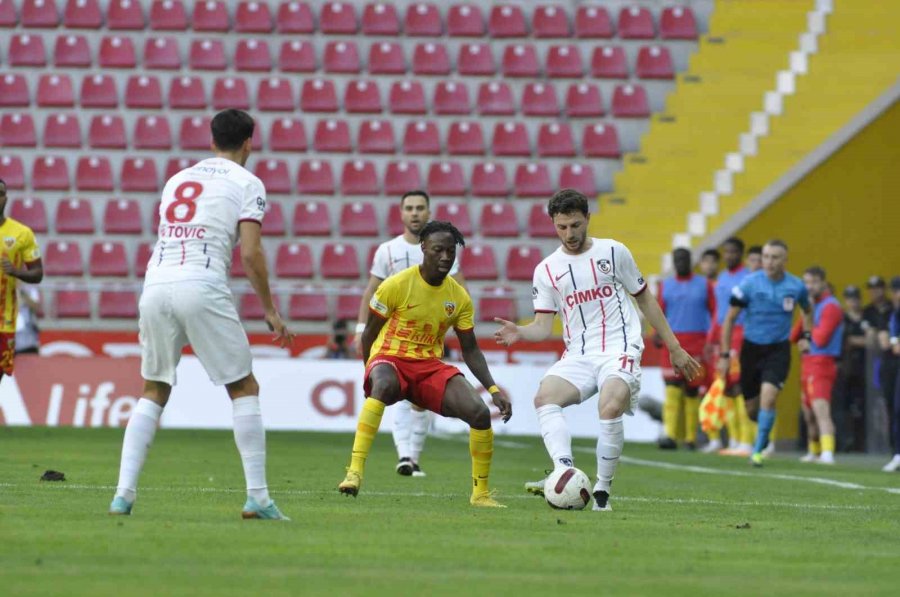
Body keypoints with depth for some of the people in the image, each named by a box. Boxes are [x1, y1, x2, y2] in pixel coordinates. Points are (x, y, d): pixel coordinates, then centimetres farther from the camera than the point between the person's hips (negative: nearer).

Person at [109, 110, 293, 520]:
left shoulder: (178, 179, 23)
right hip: (202, 286, -5)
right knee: (244, 389, 6)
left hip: (155, 285, 5)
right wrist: (270, 311, 4)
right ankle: (257, 497, 1)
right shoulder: (246, 183, 6)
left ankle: (123, 493, 4)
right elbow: (250, 253, -3)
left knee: (153, 391, 16)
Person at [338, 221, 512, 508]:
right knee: (384, 385, -42)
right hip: (390, 358, -4)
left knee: (480, 412, -16)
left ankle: (481, 493, 3)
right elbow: (369, 332, 0)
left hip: (430, 365, 4)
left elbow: (470, 349, 11)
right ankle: (355, 471, -45)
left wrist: (493, 389, 1)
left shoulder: (459, 297, 3)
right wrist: (370, 374, -3)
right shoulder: (397, 285, -10)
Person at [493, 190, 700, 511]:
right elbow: (544, 326, 5)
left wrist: (674, 347, 15)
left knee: (610, 408, -31)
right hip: (577, 355, 3)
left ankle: (602, 490, -18)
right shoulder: (547, 270, 9)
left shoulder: (613, 252, 6)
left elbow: (645, 300, 14)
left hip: (619, 351, -3)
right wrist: (519, 333, -18)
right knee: (544, 398, -27)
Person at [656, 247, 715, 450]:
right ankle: (670, 435, -17)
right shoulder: (665, 286, 12)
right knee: (672, 388, -11)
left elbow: (714, 312, 6)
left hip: (697, 343, -1)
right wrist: (658, 333, -10)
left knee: (692, 391, 1)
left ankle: (691, 437, 7)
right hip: (673, 343, 1)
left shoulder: (704, 285, 8)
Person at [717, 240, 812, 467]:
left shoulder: (796, 286, -4)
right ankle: (763, 435, 40)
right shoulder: (749, 283, -10)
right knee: (751, 408, 7)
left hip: (779, 350, -1)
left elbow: (806, 311, 19)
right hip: (751, 348, 1)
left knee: (768, 397, -21)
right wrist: (724, 354, -5)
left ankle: (758, 450, -11)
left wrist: (806, 336, 6)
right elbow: (730, 318, -3)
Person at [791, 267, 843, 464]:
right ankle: (814, 452, 32)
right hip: (808, 364, 9)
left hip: (822, 364, -9)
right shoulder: (811, 305, 16)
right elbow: (794, 337, 13)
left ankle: (827, 454, -34)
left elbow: (820, 339, -18)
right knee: (809, 414, 17)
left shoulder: (830, 306, -10)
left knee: (821, 410, -23)